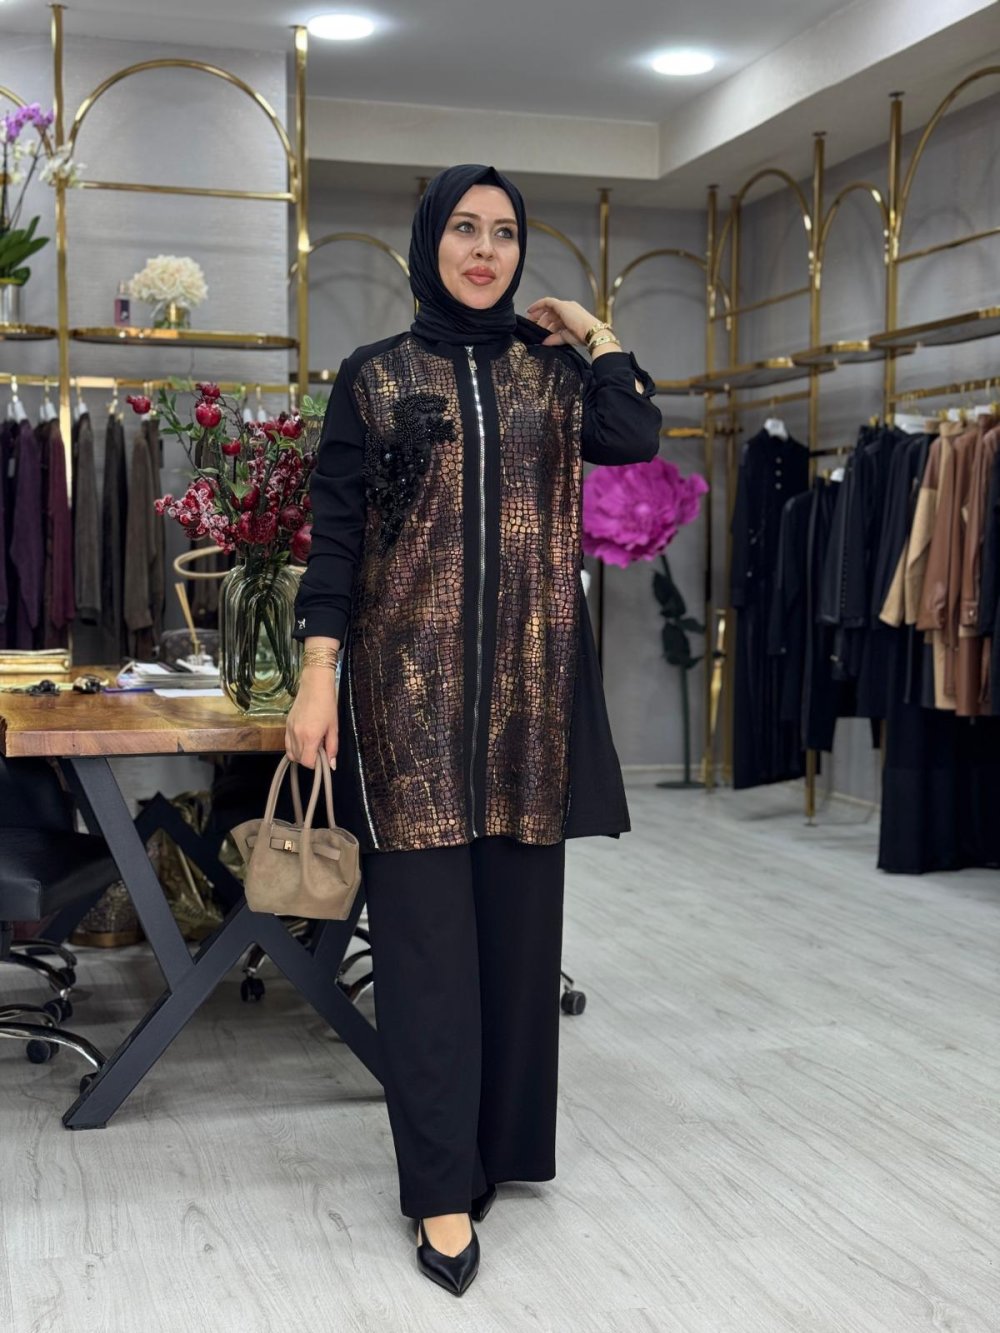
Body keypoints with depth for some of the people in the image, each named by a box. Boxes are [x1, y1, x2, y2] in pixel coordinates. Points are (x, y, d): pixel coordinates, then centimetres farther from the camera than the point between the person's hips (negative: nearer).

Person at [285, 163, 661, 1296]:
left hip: (531, 677, 3)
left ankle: (504, 1139, 23)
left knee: (519, 910, 7)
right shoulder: (373, 376, 6)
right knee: (426, 921, -4)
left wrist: (596, 333, 5)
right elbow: (336, 531, 0)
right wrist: (317, 678, -8)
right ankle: (444, 1183, 3)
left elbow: (635, 441, -7)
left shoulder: (553, 369, 12)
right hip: (411, 674, -2)